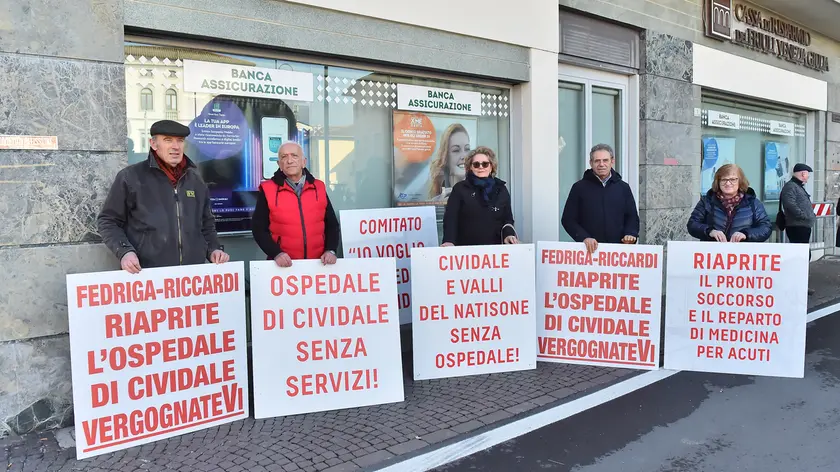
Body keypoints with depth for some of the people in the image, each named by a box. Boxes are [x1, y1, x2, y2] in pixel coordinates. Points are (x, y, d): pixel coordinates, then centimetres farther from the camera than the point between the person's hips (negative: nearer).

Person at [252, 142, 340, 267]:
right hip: (284, 264, -2)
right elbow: (259, 228, -1)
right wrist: (276, 253, -13)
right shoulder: (268, 190, -1)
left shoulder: (319, 188, 6)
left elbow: (332, 224, 10)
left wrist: (330, 251, -4)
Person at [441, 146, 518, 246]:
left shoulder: (501, 190, 9)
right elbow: (450, 218, -7)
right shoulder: (460, 188, 0)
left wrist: (508, 234, -10)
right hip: (465, 248, -2)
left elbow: (507, 219, 11)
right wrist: (449, 241, -23)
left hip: (494, 248, 3)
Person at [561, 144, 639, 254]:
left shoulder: (623, 188, 11)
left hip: (618, 248, 2)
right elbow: (568, 219, 1)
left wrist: (631, 234, -5)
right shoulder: (580, 187, 3)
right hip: (588, 249, -2)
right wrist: (583, 237, -14)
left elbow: (632, 217, 15)